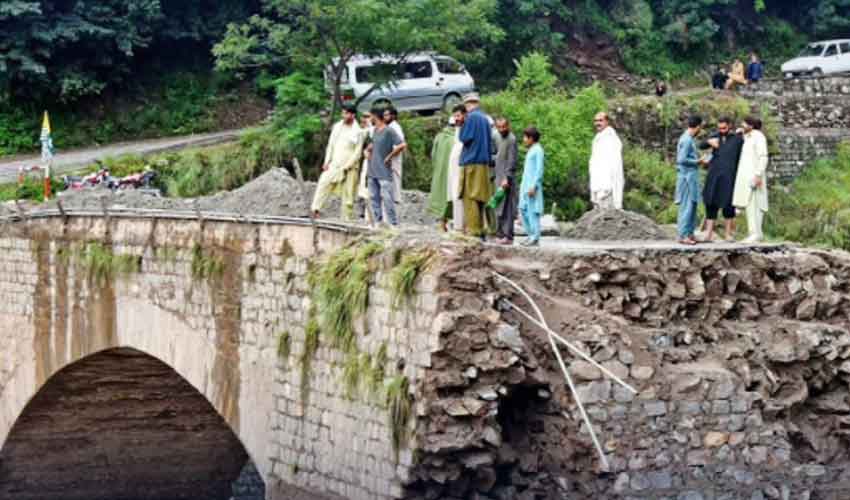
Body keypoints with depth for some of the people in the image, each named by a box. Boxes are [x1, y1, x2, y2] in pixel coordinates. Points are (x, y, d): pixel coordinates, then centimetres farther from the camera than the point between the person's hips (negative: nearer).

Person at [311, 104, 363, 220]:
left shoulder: (358, 132, -3)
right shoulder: (337, 127, 9)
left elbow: (357, 153, -6)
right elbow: (331, 145, 12)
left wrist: (347, 167, -12)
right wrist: (327, 161, 3)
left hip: (349, 168, -3)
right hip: (333, 165, 3)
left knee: (348, 195, 0)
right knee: (323, 184, -14)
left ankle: (347, 219, 5)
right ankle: (315, 210, -17)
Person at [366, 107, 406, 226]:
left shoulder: (388, 131, -11)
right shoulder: (375, 130, 14)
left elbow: (401, 145, -19)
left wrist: (389, 157, -13)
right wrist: (369, 152, 14)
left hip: (384, 172, -8)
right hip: (372, 172, 9)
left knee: (387, 198, -9)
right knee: (374, 197, 10)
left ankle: (393, 223, -6)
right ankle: (378, 222, 16)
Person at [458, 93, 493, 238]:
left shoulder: (471, 117, -10)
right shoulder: (485, 119, 13)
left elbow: (464, 138, -11)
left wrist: (461, 127, 7)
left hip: (471, 162, -8)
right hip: (484, 162, 8)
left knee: (470, 198, -7)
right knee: (479, 198, 11)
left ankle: (473, 231, -11)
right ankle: (480, 230, 12)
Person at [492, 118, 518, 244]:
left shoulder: (511, 139, -11)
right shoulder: (498, 137, 15)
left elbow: (512, 161, -16)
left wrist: (507, 178, -21)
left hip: (506, 177, -9)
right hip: (499, 176, 9)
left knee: (506, 207, -9)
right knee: (499, 207, 10)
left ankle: (508, 236, -9)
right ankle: (501, 233, 16)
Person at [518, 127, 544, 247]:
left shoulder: (538, 150, -10)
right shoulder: (530, 150, 18)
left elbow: (539, 169, -15)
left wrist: (533, 186, -20)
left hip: (532, 186, -10)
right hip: (525, 185, 10)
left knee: (533, 211, -8)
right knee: (523, 209, 9)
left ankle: (535, 238, -6)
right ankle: (531, 235, 15)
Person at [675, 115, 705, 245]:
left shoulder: (687, 138, 14)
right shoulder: (687, 140, -16)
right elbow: (682, 159, -21)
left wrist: (697, 160, 12)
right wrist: (697, 161, -11)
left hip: (691, 177, 10)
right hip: (687, 176, -10)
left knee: (692, 205, 12)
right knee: (687, 206, -7)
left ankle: (689, 233, 16)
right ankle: (683, 235, -5)